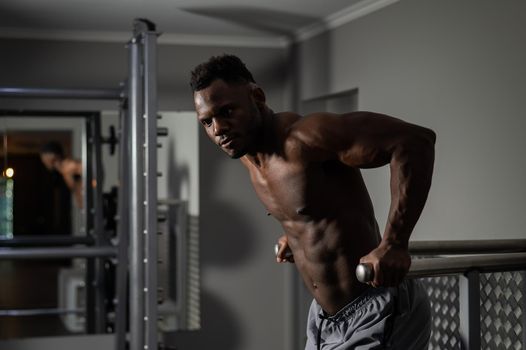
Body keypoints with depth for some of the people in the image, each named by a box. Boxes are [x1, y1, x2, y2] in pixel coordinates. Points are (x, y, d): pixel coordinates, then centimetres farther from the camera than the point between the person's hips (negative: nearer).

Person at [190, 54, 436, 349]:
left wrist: (394, 245, -30)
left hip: (377, 316, -9)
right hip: (325, 318, 9)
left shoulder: (303, 137, -24)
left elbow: (416, 140, -29)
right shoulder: (248, 153, 3)